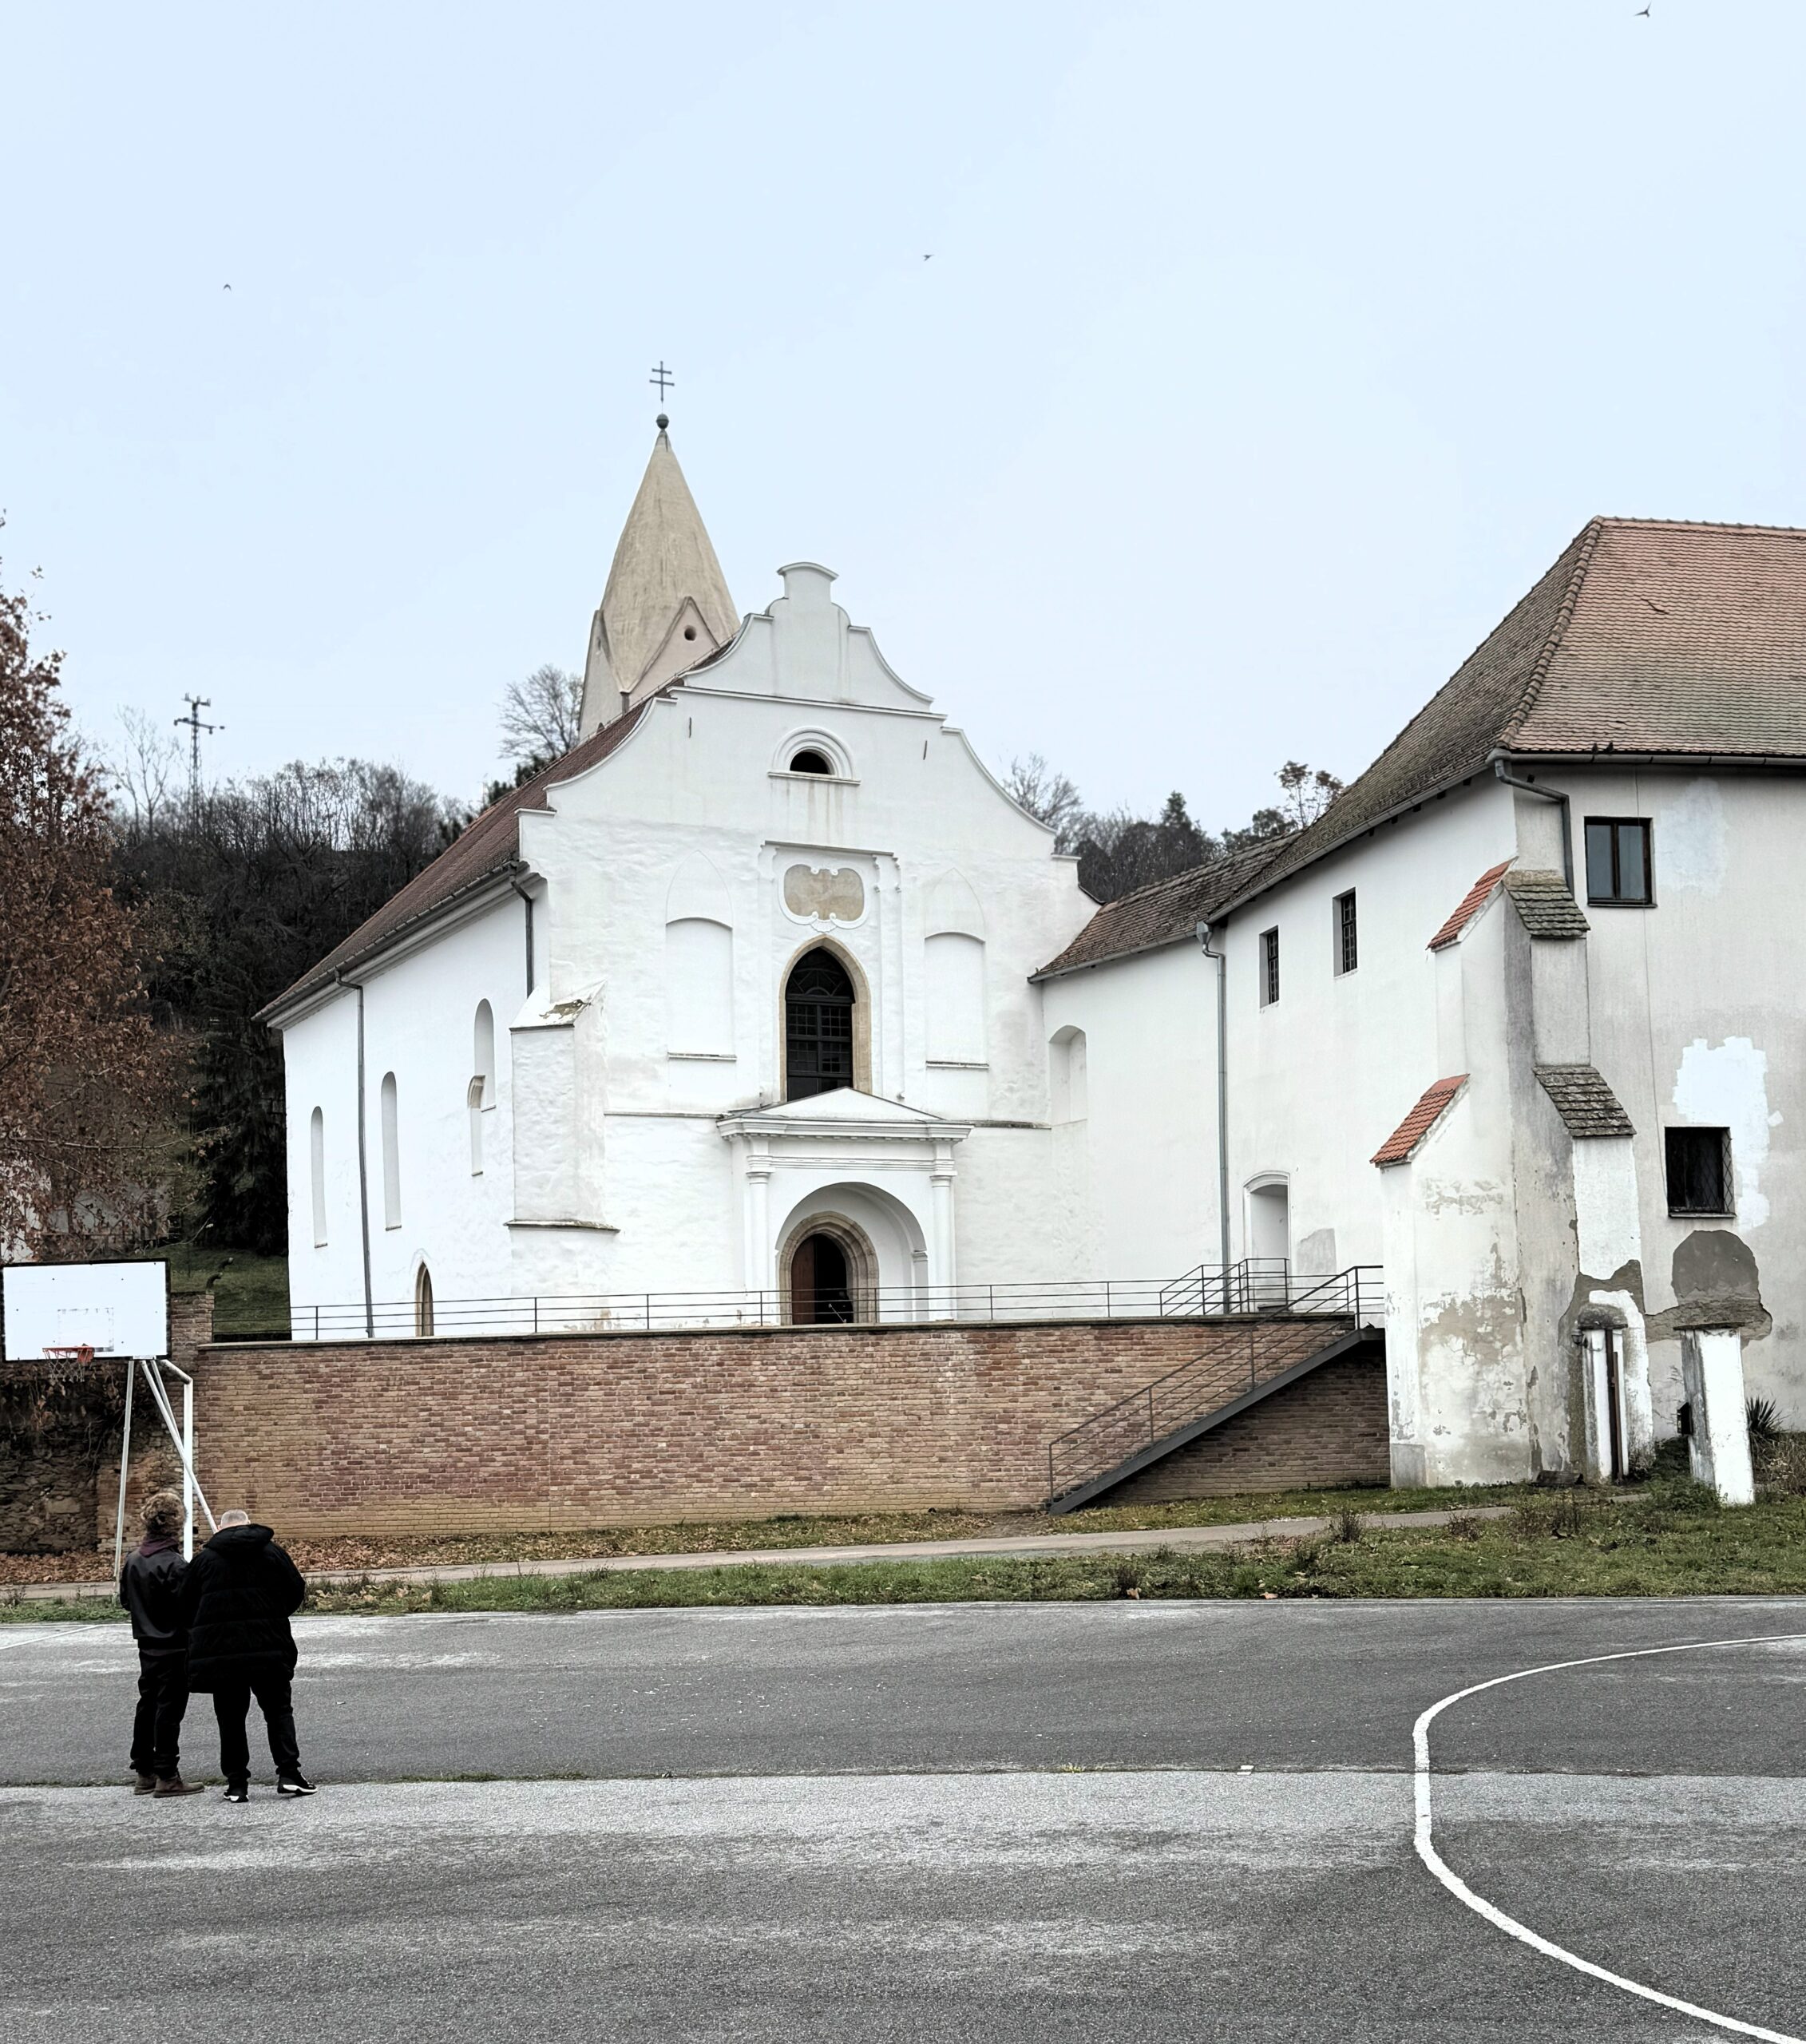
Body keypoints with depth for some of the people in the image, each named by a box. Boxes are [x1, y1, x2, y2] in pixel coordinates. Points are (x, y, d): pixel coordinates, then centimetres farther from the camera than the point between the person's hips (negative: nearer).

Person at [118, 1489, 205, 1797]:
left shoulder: (133, 1560, 2)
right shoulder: (174, 1564, -21)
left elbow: (125, 1599, 12)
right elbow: (188, 1606, -21)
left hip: (147, 1645, 7)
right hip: (174, 1647, -7)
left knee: (147, 1704, 15)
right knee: (169, 1708, -2)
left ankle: (144, 1772, 21)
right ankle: (166, 1777, 1)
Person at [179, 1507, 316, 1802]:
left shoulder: (203, 1559, 4)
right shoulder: (272, 1552, 3)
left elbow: (187, 1608, 6)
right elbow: (297, 1593, 6)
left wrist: (200, 1636, 23)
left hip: (218, 1652, 0)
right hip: (268, 1649, 0)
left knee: (230, 1718, 8)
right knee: (278, 1711, 10)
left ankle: (237, 1783, 7)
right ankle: (288, 1773, 0)